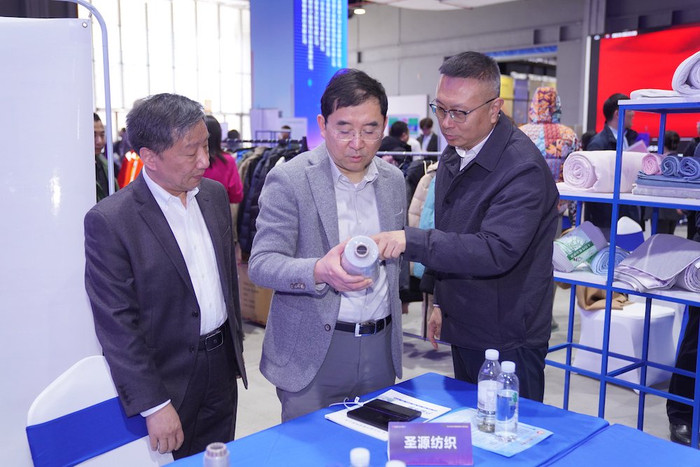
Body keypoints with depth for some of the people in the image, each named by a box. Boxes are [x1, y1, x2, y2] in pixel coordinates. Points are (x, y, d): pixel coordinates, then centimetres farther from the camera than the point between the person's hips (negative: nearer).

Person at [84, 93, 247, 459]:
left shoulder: (214, 194, 3)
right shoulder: (109, 220, -17)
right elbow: (116, 325, -17)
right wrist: (154, 405, -18)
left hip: (222, 367, 6)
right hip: (167, 379, -5)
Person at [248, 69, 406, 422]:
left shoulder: (394, 180, 7)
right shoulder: (288, 179, -10)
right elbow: (260, 265, -14)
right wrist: (319, 272, -31)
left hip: (380, 348, 5)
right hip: (312, 352, -4)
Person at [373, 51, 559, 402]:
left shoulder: (523, 168, -22)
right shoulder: (453, 155, 7)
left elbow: (497, 251, -32)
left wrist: (411, 241, -36)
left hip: (508, 344, -8)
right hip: (464, 333, 8)